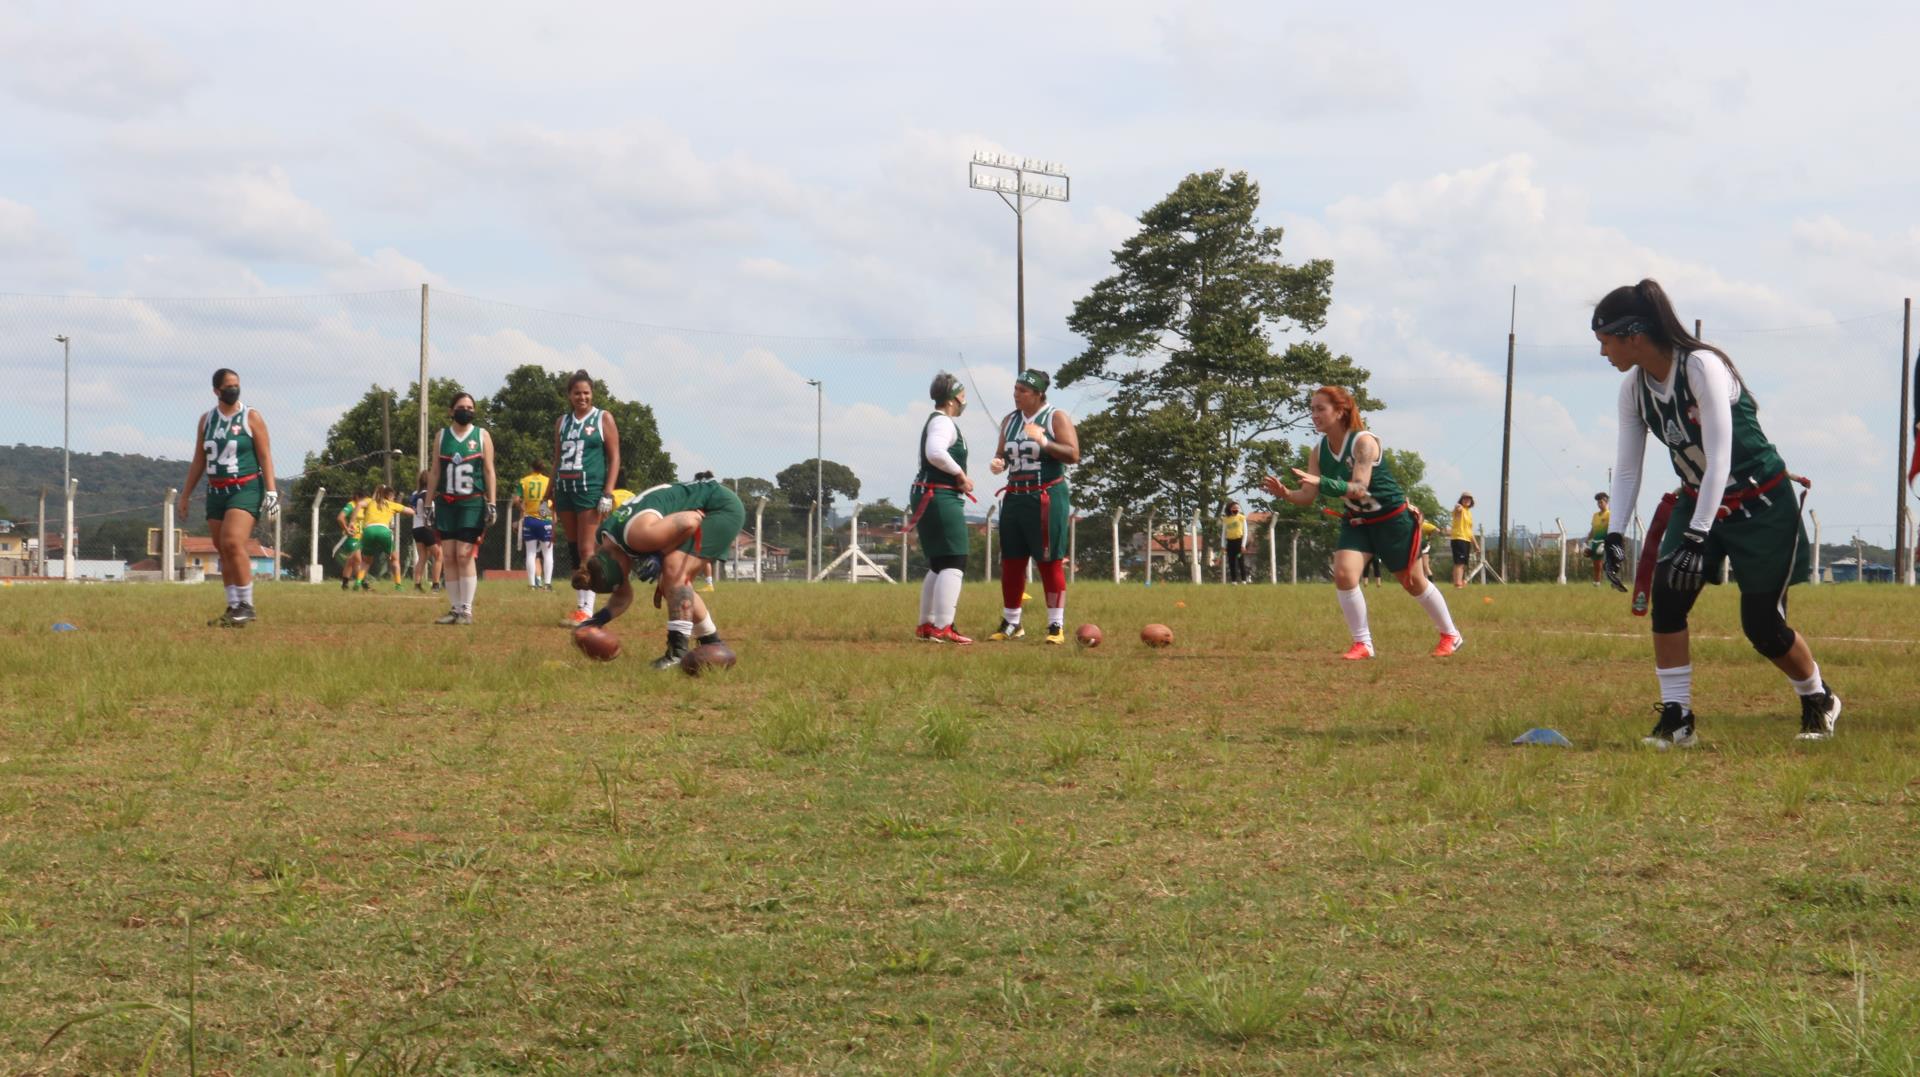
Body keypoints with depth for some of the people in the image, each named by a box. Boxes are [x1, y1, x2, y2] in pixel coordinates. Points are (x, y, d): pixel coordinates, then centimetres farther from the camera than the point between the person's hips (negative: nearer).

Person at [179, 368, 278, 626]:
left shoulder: (251, 418, -1)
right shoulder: (206, 420, 12)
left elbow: (265, 457, -4)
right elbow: (199, 461, 17)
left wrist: (271, 491, -13)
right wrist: (185, 495, 16)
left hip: (246, 488, -6)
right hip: (216, 491, 6)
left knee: (233, 543, -21)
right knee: (223, 551, 5)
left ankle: (247, 606, -18)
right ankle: (233, 608, 11)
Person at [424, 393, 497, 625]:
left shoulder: (482, 436, 5)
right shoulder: (442, 435, 11)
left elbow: (489, 471, 3)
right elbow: (435, 472, 13)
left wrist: (491, 504, -4)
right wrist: (429, 503, 7)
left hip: (472, 503, -3)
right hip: (445, 503, 3)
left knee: (465, 555, -11)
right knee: (449, 557, 1)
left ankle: (466, 609, -7)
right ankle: (454, 608, 6)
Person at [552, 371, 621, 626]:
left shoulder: (603, 419, 2)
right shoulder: (561, 422, 16)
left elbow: (614, 458, -2)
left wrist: (607, 494, -11)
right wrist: (552, 496, 17)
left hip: (590, 488, -5)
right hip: (564, 488, 5)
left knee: (587, 550, -11)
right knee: (574, 550, 7)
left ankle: (586, 609, -15)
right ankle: (579, 606, 10)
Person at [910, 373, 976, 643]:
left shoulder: (936, 421, 20)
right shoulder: (943, 422, -13)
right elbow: (935, 453, -30)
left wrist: (959, 478, 12)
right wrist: (959, 473, -18)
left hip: (929, 498, 11)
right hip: (942, 499, -11)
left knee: (939, 565, 17)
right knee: (954, 564, -12)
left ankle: (926, 625, 21)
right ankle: (942, 628, -17)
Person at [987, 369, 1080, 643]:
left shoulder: (1056, 417, -4)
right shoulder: (1009, 420, 14)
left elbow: (1073, 455, -11)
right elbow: (1003, 455, 22)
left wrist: (1045, 443, -25)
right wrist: (998, 463, -2)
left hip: (1047, 497, -6)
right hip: (1015, 496, 6)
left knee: (1050, 562, -5)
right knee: (1011, 562, 6)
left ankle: (1056, 626, -1)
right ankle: (1010, 624, 16)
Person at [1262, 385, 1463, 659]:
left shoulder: (1364, 442, -25)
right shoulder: (1319, 452, -5)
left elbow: (1359, 488, -35)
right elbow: (1309, 495, -8)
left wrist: (1322, 482, -49)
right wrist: (1285, 493, -29)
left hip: (1392, 520, -5)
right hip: (1356, 522, 5)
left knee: (1414, 583, 8)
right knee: (1343, 573, -18)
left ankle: (1450, 636, 29)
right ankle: (1362, 644, -7)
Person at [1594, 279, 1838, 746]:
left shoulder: (1702, 366, -27)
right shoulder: (1634, 388, -5)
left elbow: (1719, 458, -31)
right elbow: (1626, 467, 0)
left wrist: (1697, 538, -35)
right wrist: (1614, 535, -11)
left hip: (1761, 504, -6)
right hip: (1699, 499, 6)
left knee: (1762, 625, -1)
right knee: (1666, 593, -15)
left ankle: (1819, 701, 27)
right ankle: (1677, 719, -8)